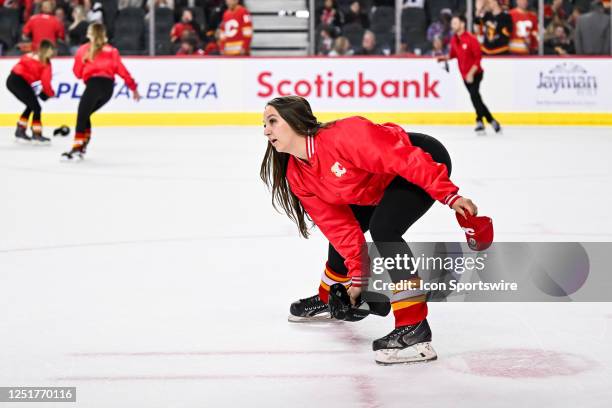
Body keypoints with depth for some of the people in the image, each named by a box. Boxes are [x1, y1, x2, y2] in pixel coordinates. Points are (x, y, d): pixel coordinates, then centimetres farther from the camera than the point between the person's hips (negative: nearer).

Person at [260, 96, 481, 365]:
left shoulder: (343, 136, -32)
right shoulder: (297, 176, -6)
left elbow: (405, 158, -33)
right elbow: (337, 224, -4)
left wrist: (450, 195, -35)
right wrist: (359, 275, -8)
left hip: (426, 161, -9)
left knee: (382, 228, -27)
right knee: (339, 229, 14)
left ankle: (415, 328, -27)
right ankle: (330, 298, 43)